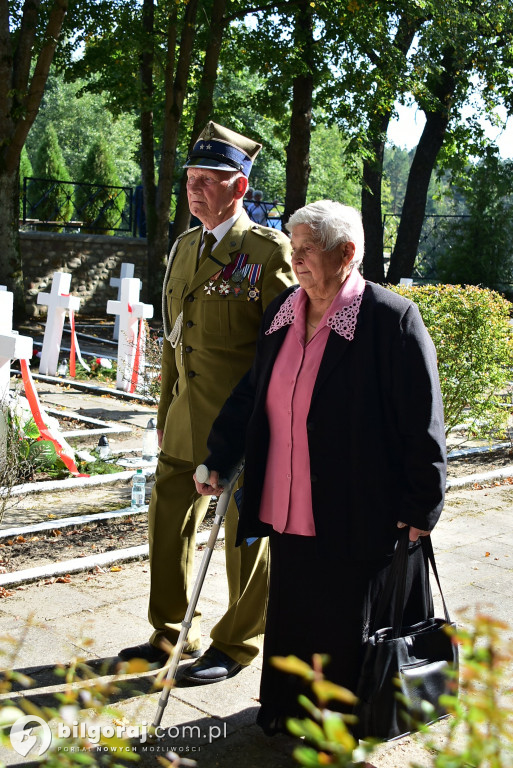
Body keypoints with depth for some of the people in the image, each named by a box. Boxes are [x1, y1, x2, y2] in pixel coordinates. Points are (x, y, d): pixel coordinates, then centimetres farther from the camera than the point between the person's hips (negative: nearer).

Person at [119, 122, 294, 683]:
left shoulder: (270, 251, -11)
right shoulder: (184, 247, 12)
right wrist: (165, 413, 17)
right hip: (186, 420, 7)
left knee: (247, 535, 8)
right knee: (168, 522, 14)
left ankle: (236, 646, 26)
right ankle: (171, 636, 33)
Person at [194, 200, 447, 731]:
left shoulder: (391, 319, -14)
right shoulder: (281, 313, 6)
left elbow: (422, 424, -12)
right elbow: (251, 394, 16)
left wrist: (420, 508, -11)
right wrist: (218, 461, 17)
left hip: (355, 518, -6)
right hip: (289, 509, 6)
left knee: (344, 627, 10)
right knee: (291, 616, 18)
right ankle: (290, 706, 40)